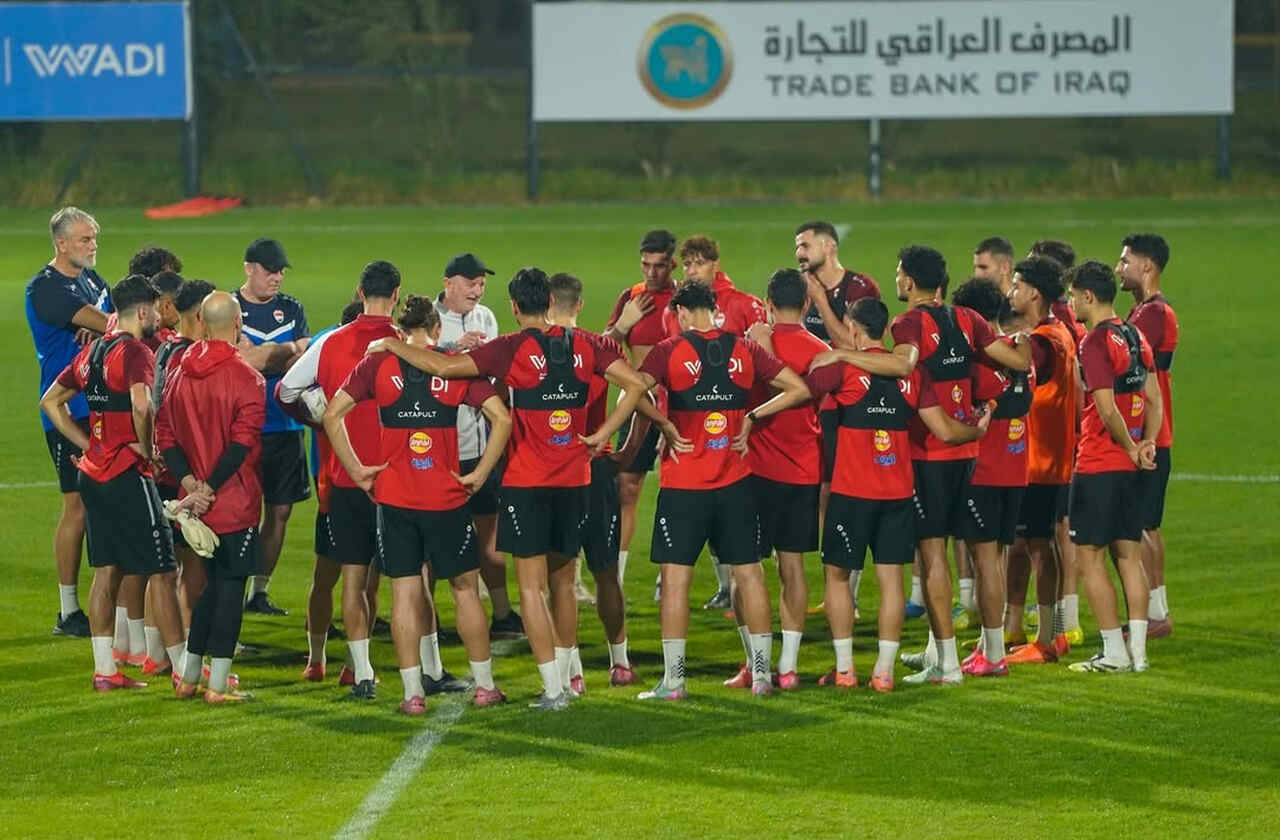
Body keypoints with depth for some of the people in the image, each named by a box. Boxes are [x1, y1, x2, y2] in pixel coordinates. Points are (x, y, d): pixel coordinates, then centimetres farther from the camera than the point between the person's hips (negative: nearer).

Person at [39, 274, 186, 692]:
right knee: (161, 571, -1)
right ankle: (184, 669, 2)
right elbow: (141, 405, -32)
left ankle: (104, 669, 13)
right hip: (129, 476, -8)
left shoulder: (91, 352, 11)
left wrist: (89, 445, 15)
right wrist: (146, 448, -15)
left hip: (93, 473, 8)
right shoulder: (135, 352, -14)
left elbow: (50, 401, 20)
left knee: (106, 572, 12)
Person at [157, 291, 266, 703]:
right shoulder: (245, 378, -13)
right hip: (235, 502, -6)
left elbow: (165, 434, 3)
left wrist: (189, 481, -4)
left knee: (209, 580, 18)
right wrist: (209, 489, -15)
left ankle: (188, 676, 21)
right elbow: (242, 444, -19)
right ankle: (218, 684, 0)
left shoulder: (178, 372, 5)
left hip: (196, 503, 6)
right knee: (229, 584, 0)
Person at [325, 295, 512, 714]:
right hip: (447, 498, 0)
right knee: (465, 588, 12)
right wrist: (479, 474, 0)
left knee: (404, 593, 5)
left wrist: (357, 470, 3)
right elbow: (501, 418, -6)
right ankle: (484, 686, 18)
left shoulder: (376, 365, 1)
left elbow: (332, 414, -2)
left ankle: (414, 693, 4)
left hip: (393, 499, 0)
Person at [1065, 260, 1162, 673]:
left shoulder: (1094, 343, -16)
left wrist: (1131, 448, -7)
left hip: (1097, 465, -8)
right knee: (1129, 554, 10)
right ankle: (1138, 650, 9)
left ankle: (1114, 653, -2)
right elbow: (1154, 399, 12)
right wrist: (1146, 443, 2)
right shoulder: (1134, 335, 10)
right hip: (1130, 467, 8)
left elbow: (1108, 411, -21)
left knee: (1090, 557, -1)